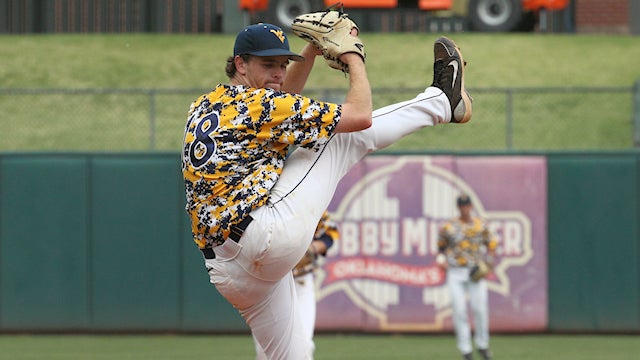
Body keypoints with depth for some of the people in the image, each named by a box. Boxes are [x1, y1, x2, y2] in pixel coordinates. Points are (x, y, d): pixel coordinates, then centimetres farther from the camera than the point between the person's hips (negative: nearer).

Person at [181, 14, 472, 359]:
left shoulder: (204, 107, 19)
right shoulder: (258, 103, -6)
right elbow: (359, 116, -3)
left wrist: (313, 48, 30)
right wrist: (353, 57, 13)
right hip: (270, 234, -9)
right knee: (345, 133, 4)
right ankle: (442, 101, 18)